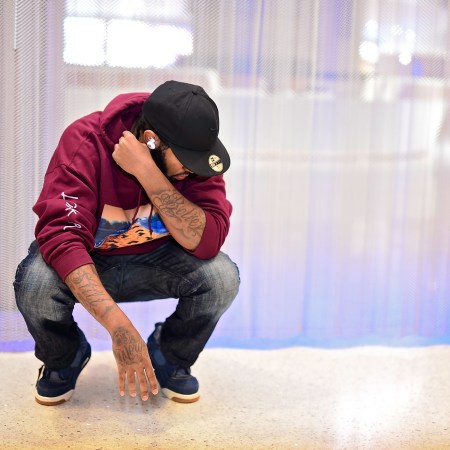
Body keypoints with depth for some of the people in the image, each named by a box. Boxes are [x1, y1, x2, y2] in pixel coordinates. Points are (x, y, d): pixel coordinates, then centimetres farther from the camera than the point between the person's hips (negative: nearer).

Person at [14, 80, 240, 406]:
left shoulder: (197, 154, -20)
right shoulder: (86, 141, -28)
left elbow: (206, 242, -30)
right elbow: (61, 236, -37)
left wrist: (147, 172, -40)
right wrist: (119, 327, -46)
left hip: (154, 263, 2)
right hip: (86, 262, -1)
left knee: (222, 276, -27)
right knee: (36, 284, -34)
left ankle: (170, 360, 5)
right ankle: (64, 359, 3)